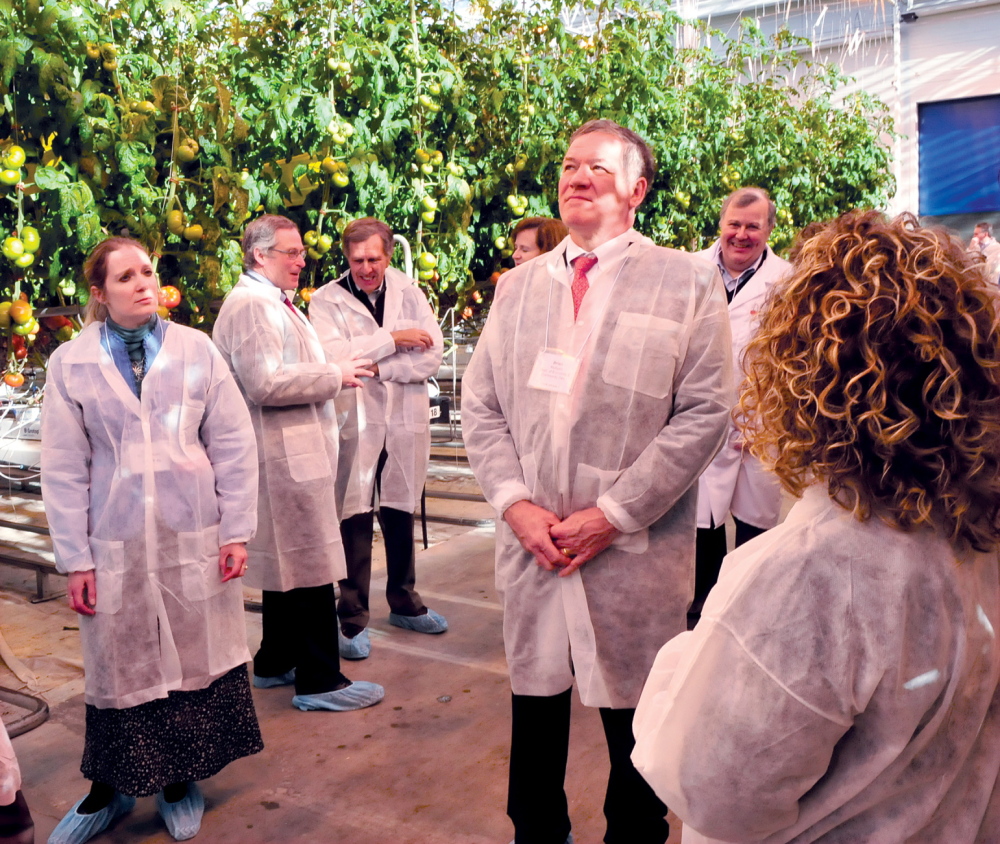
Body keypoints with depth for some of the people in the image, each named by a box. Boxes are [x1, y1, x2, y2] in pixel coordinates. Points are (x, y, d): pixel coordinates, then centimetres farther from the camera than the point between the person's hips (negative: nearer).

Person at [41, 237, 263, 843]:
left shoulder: (197, 349, -1)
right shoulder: (70, 363, 0)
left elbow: (234, 445, 0)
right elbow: (64, 469, 1)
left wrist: (237, 531, -3)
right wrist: (75, 559, -2)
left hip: (195, 536, 1)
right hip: (116, 542, 0)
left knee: (195, 656, 10)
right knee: (120, 666, 11)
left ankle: (180, 780, 30)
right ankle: (111, 789, 32)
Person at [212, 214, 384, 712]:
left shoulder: (273, 303, 20)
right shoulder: (250, 305, -15)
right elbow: (264, 384, -24)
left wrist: (332, 373, 12)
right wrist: (334, 376, -16)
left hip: (291, 454, 11)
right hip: (283, 456, -11)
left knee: (287, 564, 18)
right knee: (312, 567, -5)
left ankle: (275, 663, 30)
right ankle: (319, 682, 4)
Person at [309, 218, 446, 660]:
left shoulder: (409, 293, 5)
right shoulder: (326, 301, -2)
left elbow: (432, 356, -5)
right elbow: (333, 357, -18)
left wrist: (376, 365, -14)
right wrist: (392, 338, -14)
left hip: (405, 422, 3)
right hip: (354, 424, -3)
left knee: (400, 516, 15)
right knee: (355, 520, -2)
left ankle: (404, 602, 32)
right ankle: (353, 619, 11)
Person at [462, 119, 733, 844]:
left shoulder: (688, 281, -2)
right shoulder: (518, 286, 11)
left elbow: (705, 412, -9)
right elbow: (480, 406, 8)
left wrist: (612, 513, -13)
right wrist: (515, 504, -6)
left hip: (635, 551, -3)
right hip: (530, 543, 4)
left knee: (634, 718, 11)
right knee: (535, 705, 16)